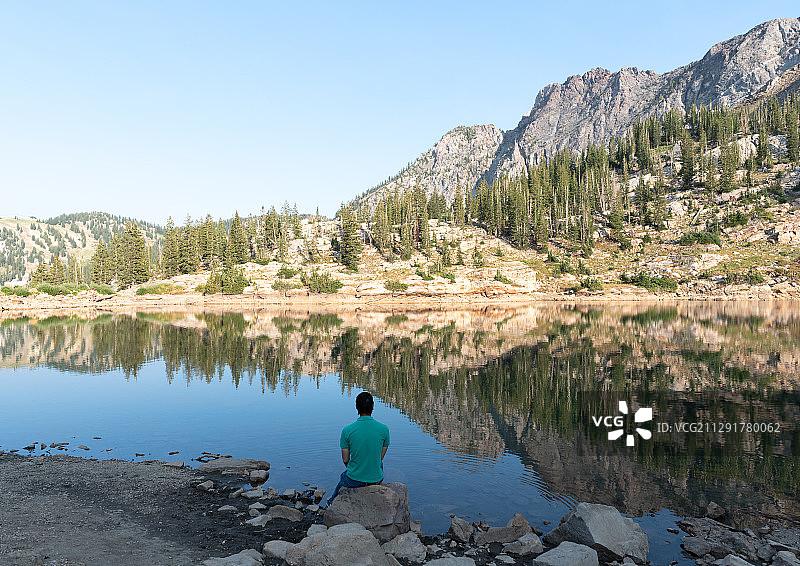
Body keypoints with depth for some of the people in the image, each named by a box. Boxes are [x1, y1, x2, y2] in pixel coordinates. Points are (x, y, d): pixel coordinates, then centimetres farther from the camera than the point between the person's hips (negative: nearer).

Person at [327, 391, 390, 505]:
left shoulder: (347, 430, -15)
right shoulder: (384, 429, -12)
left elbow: (345, 460, -4)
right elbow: (381, 457, 1)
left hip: (354, 481, -1)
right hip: (376, 479, 1)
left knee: (344, 476, 36)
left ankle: (333, 502, 58)